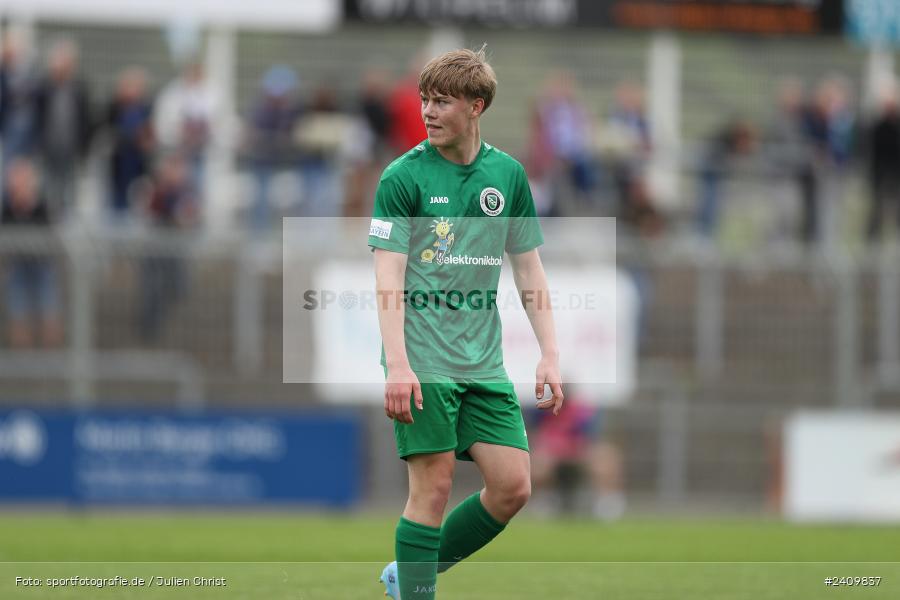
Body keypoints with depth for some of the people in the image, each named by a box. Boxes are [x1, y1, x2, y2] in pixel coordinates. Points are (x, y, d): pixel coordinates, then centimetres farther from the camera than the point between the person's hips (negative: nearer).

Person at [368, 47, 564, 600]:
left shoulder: (508, 175, 9)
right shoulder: (404, 176, -5)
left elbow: (529, 270, 15)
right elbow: (389, 276, -10)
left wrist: (550, 354, 7)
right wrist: (397, 364, -19)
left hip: (484, 363, 5)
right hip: (423, 363, -5)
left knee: (513, 486, 0)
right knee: (434, 486, -8)